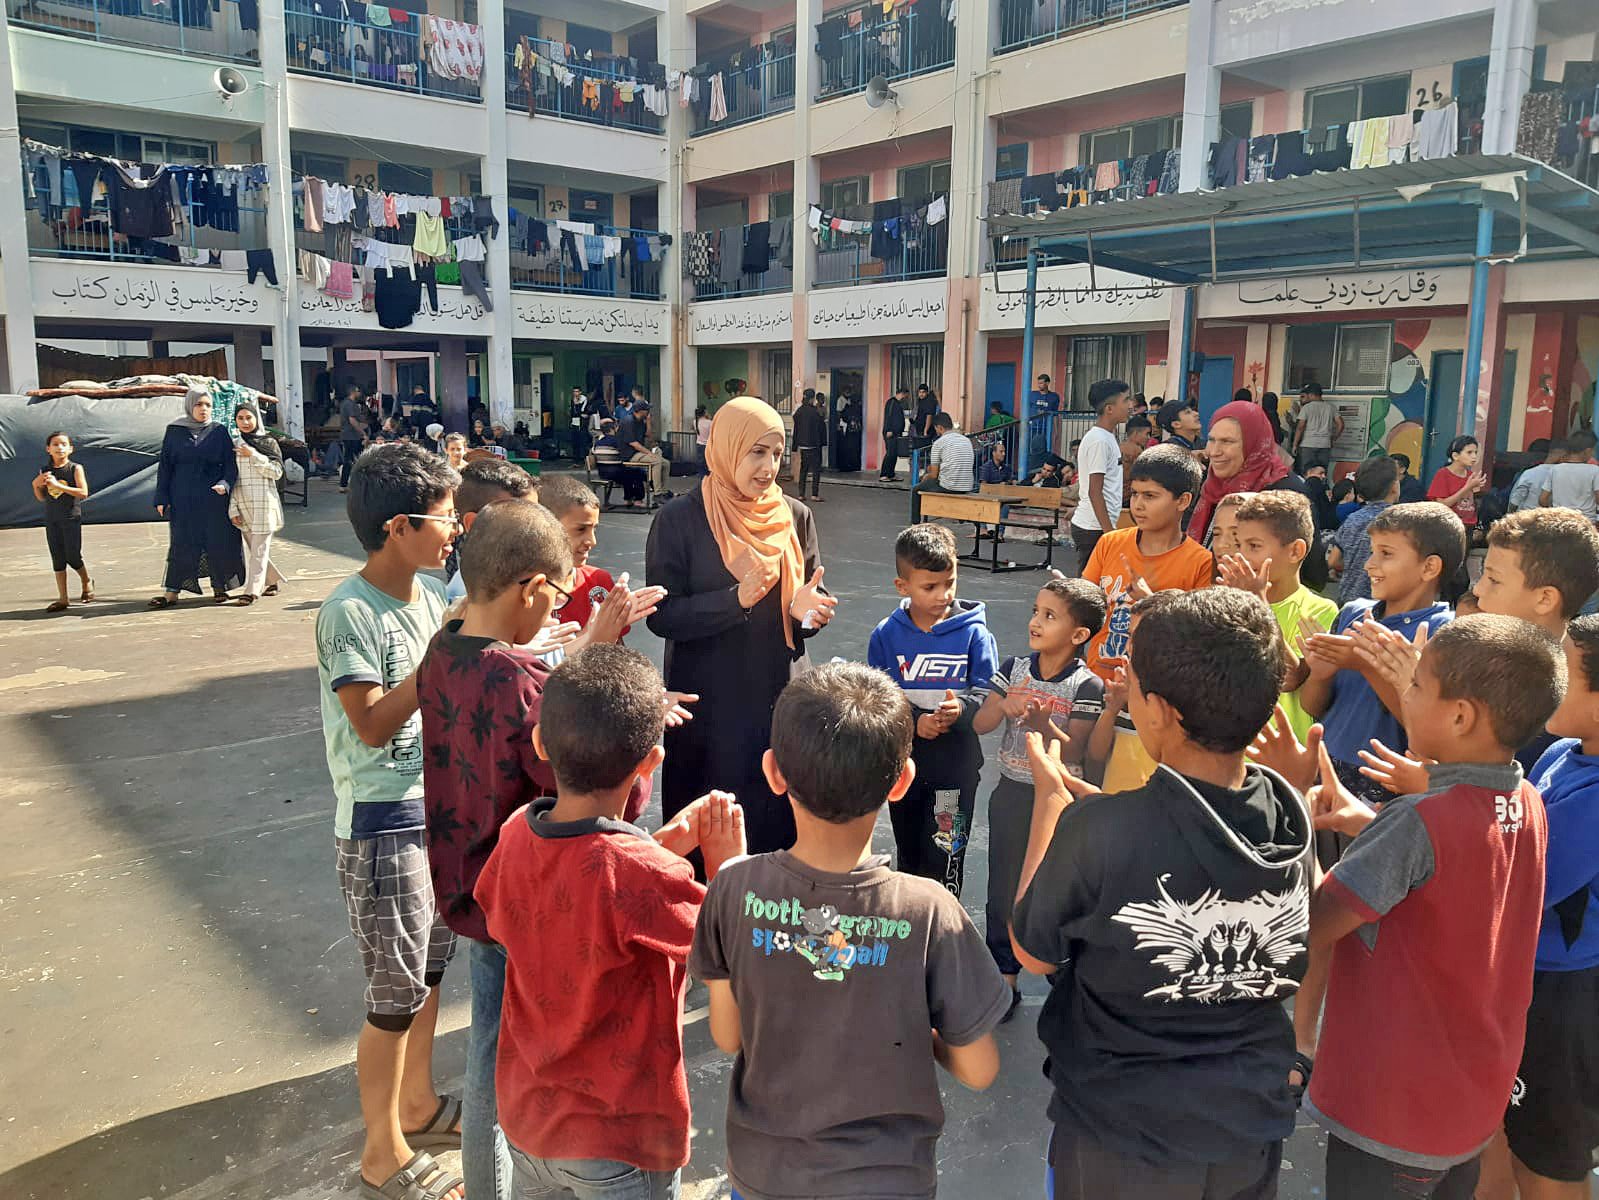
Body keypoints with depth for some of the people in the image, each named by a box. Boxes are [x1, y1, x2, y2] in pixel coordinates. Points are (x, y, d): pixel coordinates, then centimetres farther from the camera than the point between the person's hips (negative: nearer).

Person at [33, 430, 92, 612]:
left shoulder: (75, 469, -6)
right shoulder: (44, 470, 6)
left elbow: (83, 493, -16)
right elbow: (41, 498, 11)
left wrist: (58, 485, -20)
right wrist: (36, 484, -8)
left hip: (71, 518, -4)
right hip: (51, 520, 4)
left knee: (73, 557, -3)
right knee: (57, 560, 5)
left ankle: (87, 582, 27)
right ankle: (63, 599, 9)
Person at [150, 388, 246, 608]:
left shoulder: (219, 432, 5)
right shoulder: (174, 431, 7)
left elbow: (231, 464, 1)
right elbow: (165, 466, 7)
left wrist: (225, 484, -18)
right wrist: (162, 498, 1)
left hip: (213, 500, 0)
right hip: (183, 500, 0)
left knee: (217, 543, 2)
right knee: (181, 545, -1)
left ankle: (220, 587, 15)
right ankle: (172, 592, 0)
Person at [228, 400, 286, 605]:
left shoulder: (269, 442, 3)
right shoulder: (233, 445, 11)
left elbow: (277, 472, -6)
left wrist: (254, 455, -13)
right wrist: (233, 509, 3)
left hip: (264, 502, -4)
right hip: (242, 503, 4)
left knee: (259, 548, -7)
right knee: (251, 547, 8)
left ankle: (252, 589, -6)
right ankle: (272, 581, 24)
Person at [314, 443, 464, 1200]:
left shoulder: (433, 592, 3)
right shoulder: (349, 611, -19)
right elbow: (372, 725, -21)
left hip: (439, 805, 8)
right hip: (383, 823, -7)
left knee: (430, 967, 21)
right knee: (395, 994, 6)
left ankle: (418, 1107, 41)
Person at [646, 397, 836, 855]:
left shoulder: (794, 516, 2)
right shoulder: (679, 519, -8)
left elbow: (812, 598, 8)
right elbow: (662, 615, -11)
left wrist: (807, 609, -16)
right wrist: (735, 600, -25)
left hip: (781, 699, 3)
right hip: (707, 702, -2)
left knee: (778, 825, 9)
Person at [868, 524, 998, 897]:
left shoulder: (973, 632, -8)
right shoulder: (886, 635, -4)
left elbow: (987, 694, -10)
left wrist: (961, 710, -31)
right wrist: (914, 722, -21)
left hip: (956, 766, -2)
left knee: (945, 858, 1)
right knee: (908, 852, 21)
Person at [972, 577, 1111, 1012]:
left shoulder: (1086, 686, -13)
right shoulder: (1015, 667, -3)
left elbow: (1073, 753, -17)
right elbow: (979, 724, -5)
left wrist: (1042, 724, -33)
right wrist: (1003, 706, -24)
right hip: (1011, 792, 3)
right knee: (1004, 886, 11)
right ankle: (1004, 972, 26)